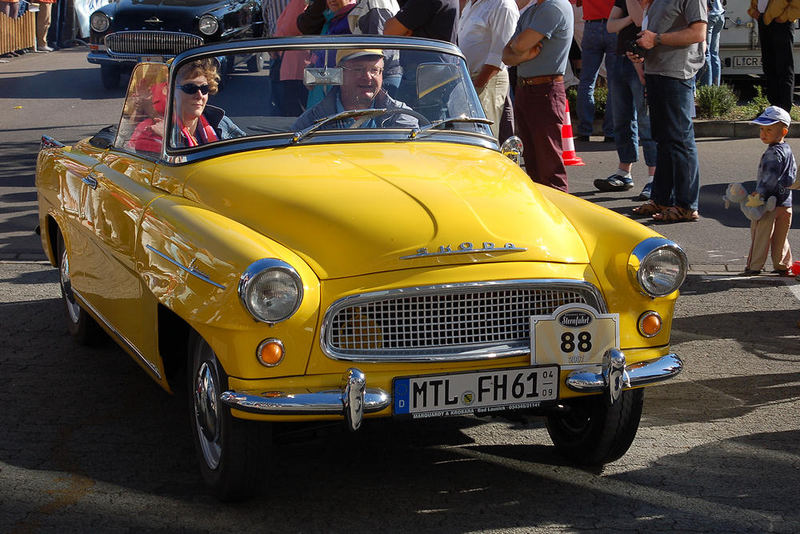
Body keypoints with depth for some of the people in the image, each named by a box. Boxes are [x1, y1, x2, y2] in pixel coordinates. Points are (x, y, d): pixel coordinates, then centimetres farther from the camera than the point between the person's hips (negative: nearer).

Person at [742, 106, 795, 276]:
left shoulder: (774, 153, -19)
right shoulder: (787, 150, 12)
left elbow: (771, 177, -26)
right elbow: (793, 172, 19)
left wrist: (760, 194, -29)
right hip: (785, 202, 9)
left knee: (760, 235, 0)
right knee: (780, 237, 16)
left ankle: (754, 266, 6)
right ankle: (783, 265, 21)